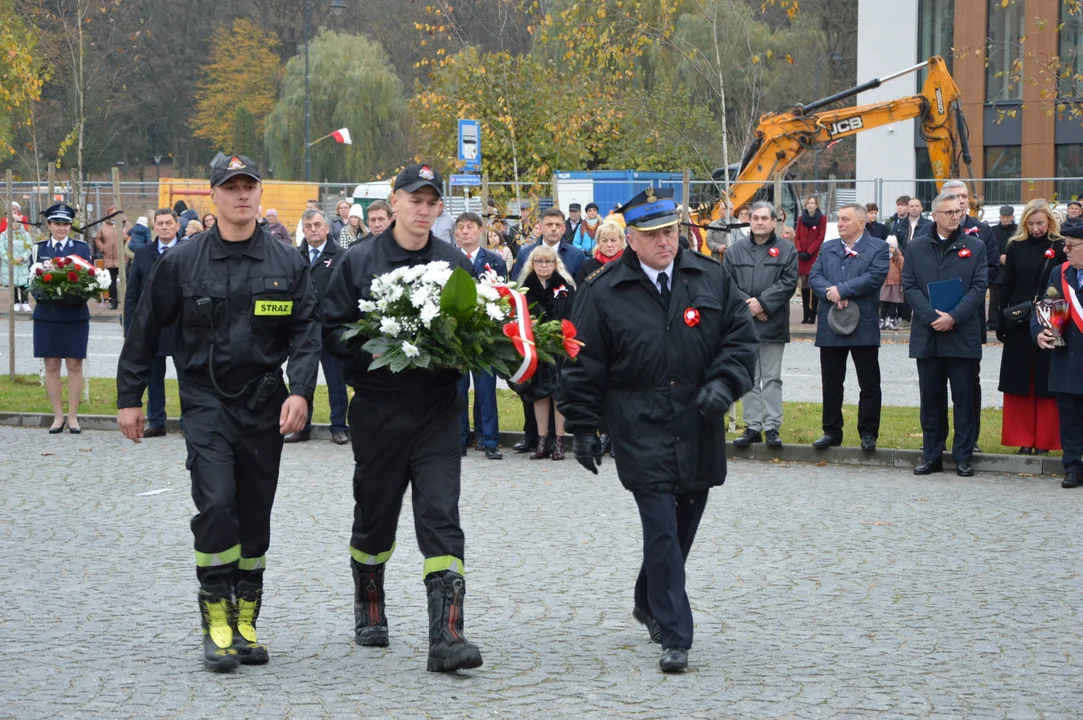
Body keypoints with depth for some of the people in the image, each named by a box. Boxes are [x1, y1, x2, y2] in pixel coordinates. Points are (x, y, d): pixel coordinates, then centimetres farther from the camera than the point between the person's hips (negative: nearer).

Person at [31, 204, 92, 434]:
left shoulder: (82, 248, 5)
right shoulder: (38, 249, 8)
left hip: (75, 314, -1)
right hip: (46, 314, 1)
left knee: (75, 365, 1)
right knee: (51, 365, 4)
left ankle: (73, 416, 8)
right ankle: (58, 416, 11)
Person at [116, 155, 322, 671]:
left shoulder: (286, 263, 3)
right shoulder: (182, 261, 0)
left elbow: (306, 331, 1)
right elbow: (145, 330, 6)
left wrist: (300, 391, -13)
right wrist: (129, 397, 6)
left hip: (264, 405, 2)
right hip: (206, 401, -2)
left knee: (255, 517, 8)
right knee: (216, 504, -17)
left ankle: (245, 623, 20)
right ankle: (216, 621, -6)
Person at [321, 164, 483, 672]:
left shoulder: (455, 263, 6)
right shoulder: (360, 261, 0)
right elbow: (331, 330, -1)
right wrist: (371, 349, -16)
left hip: (438, 409, 0)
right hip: (378, 409, 0)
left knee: (441, 517, -10)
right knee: (375, 515, 13)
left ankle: (446, 635, -15)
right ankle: (369, 611, 38)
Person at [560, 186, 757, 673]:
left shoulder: (710, 278, 5)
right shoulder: (603, 291, -3)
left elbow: (741, 337, 9)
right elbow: (583, 366, 1)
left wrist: (725, 382, -8)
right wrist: (583, 428, 0)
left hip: (698, 431, 4)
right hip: (641, 434, -4)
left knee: (682, 529, 13)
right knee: (662, 532, -10)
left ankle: (649, 604, 37)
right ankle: (674, 637, -6)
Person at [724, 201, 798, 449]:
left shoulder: (786, 250, 3)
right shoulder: (736, 250, 9)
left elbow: (788, 282, -6)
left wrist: (762, 303, -13)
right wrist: (747, 304, -11)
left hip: (773, 324, -2)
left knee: (772, 378, 2)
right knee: (748, 379, 6)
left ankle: (772, 427, 5)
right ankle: (752, 427, 11)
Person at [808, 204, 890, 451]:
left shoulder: (878, 248, 0)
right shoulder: (827, 249, 14)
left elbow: (874, 277, -14)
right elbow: (814, 277, 3)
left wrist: (842, 290, -16)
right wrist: (831, 294, -15)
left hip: (864, 326, -4)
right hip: (830, 326, 4)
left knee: (869, 384, 2)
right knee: (831, 383, 9)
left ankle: (868, 433, 10)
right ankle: (832, 432, 17)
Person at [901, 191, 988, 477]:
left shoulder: (975, 246, 5)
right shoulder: (916, 247, 7)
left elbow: (979, 287, -2)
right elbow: (909, 286, 1)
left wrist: (953, 317, -14)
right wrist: (932, 317, -13)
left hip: (963, 334, -1)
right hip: (927, 335, 1)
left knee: (964, 398, 1)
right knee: (931, 398, 7)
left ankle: (963, 457, 7)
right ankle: (931, 456, 14)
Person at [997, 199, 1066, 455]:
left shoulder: (1060, 248, -1)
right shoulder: (1016, 247, 5)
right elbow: (1007, 286, 6)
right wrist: (1001, 320, 2)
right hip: (1019, 324, 2)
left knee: (1046, 383, 1)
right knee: (1019, 384, 3)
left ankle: (1044, 440, 9)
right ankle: (1023, 439, 10)